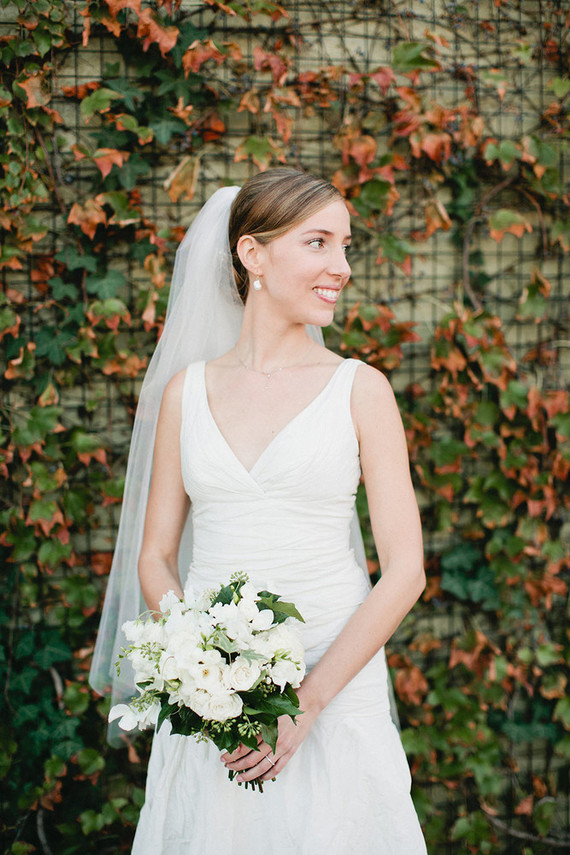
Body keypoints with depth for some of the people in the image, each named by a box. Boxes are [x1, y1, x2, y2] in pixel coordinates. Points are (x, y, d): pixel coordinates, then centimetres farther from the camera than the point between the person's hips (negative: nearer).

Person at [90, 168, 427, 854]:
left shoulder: (361, 390, -1)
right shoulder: (187, 391, 5)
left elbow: (404, 571, -5)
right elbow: (156, 559, 7)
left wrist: (308, 701, -13)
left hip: (334, 694, -2)